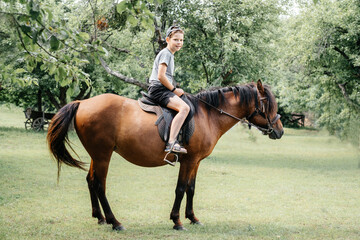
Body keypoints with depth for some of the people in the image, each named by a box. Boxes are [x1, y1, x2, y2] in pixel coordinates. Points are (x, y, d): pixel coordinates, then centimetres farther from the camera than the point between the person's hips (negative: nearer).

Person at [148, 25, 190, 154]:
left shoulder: (169, 54, 23)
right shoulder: (166, 53, -8)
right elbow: (161, 76, -18)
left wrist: (175, 90, 16)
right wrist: (174, 89, -9)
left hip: (162, 90, 11)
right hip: (158, 89, -11)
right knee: (184, 108, -28)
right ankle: (171, 143, -38)